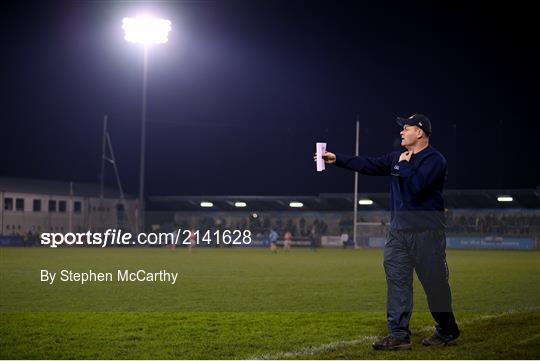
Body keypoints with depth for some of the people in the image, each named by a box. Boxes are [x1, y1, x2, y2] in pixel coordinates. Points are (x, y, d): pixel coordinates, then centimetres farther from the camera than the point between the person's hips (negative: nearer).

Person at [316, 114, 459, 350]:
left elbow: (416, 186, -24)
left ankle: (447, 331, 19)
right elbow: (368, 165, 14)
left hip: (426, 233, -7)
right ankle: (398, 335, 7)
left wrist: (404, 165, -11)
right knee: (397, 282, 3)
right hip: (398, 231, 7)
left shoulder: (434, 160, -10)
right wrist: (337, 159, 10)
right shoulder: (397, 158, 14)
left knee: (434, 282, 2)